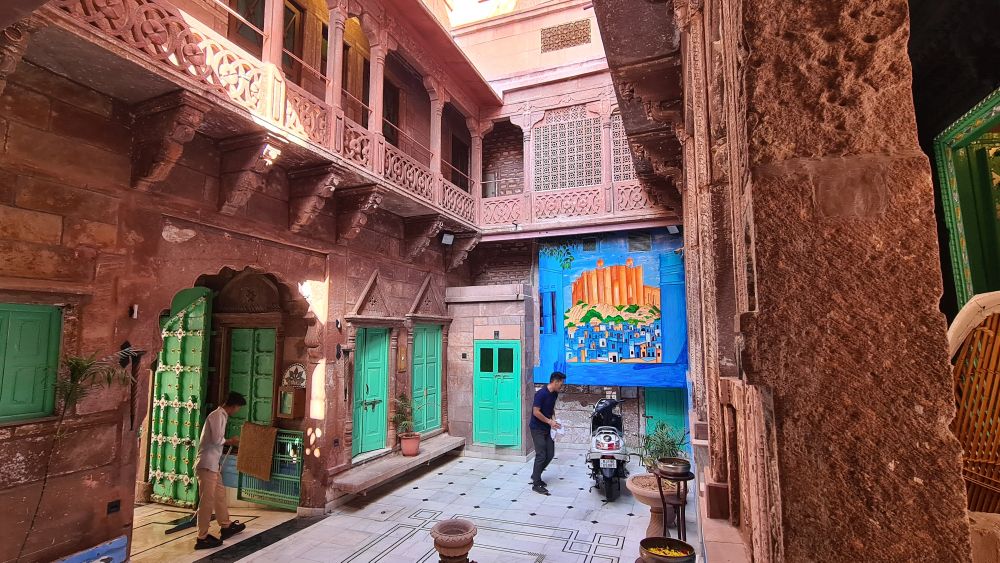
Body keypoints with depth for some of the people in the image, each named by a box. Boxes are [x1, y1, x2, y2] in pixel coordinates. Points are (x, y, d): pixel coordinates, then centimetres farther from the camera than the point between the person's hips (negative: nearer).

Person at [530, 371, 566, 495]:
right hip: (537, 429, -8)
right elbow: (536, 412, -22)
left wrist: (554, 419, 2)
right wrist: (549, 421, -16)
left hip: (547, 429, 8)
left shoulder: (555, 394, 4)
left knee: (550, 454, 8)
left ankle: (536, 475, 27)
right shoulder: (541, 393, -22)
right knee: (541, 455, -7)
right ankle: (536, 484, 4)